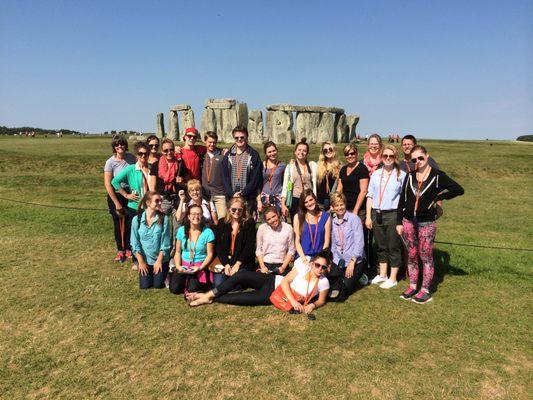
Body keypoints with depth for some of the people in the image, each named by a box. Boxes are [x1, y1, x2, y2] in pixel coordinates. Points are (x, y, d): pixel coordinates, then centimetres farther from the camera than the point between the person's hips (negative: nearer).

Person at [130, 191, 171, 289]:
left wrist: (159, 260, -12)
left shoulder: (164, 219, -14)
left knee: (158, 285, 0)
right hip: (145, 259, 1)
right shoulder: (137, 219, -11)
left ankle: (165, 272, 32)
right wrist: (141, 261, -10)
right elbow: (135, 243, -7)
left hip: (160, 258, -1)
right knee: (144, 285, 2)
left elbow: (165, 242, -10)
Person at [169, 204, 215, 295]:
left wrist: (200, 268, -17)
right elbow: (177, 252, 6)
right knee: (174, 288, -16)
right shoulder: (181, 230, 1)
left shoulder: (208, 232, -8)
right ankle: (185, 280, 17)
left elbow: (210, 254, -5)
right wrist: (178, 266, -10)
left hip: (200, 266, -2)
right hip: (184, 265, 3)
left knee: (192, 288, -24)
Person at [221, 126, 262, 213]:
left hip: (248, 198, -2)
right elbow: (224, 177, 5)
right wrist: (232, 193, -9)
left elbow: (255, 178, -5)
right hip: (231, 197, 2)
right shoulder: (228, 155, 10)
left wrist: (243, 193, -13)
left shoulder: (254, 155, 1)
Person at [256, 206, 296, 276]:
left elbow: (291, 250, -1)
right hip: (265, 265, 1)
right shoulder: (262, 228, -2)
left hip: (281, 266, 0)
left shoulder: (288, 228, -4)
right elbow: (259, 250, 4)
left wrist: (283, 267, -7)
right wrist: (262, 266, -5)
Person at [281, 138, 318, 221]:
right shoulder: (290, 167, 5)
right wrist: (283, 204, -4)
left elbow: (315, 184, 4)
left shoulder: (312, 165, 6)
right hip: (295, 201, 0)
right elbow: (285, 187, 3)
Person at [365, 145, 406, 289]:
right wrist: (368, 216, 4)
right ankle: (382, 275, 28)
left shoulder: (401, 175, -2)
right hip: (376, 214, 4)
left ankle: (393, 278, 16)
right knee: (381, 246, 14)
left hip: (393, 214, -4)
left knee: (393, 247, 4)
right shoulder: (375, 174, 9)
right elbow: (370, 196, 9)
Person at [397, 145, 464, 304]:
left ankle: (425, 290, 12)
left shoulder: (437, 176, -5)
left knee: (426, 256, 3)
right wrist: (399, 222, 3)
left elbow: (459, 189, -9)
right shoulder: (410, 176, 6)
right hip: (408, 221, 4)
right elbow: (402, 200, 6)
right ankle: (412, 286, 22)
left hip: (427, 223, -4)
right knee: (411, 255, 10)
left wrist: (438, 197, -7)